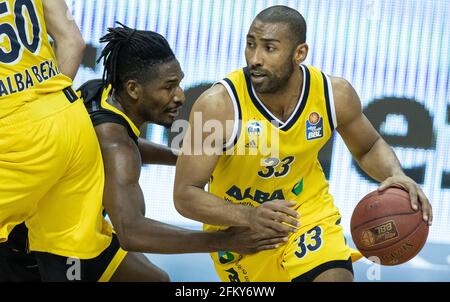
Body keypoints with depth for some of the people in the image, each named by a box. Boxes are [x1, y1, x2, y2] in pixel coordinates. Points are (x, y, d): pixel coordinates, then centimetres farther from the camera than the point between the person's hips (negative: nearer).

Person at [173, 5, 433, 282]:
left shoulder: (335, 94, -18)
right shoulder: (219, 104, -29)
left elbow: (369, 148, 3)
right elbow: (185, 195, -26)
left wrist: (396, 175, -20)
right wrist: (249, 216, -43)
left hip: (310, 213, 1)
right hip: (238, 227, -1)